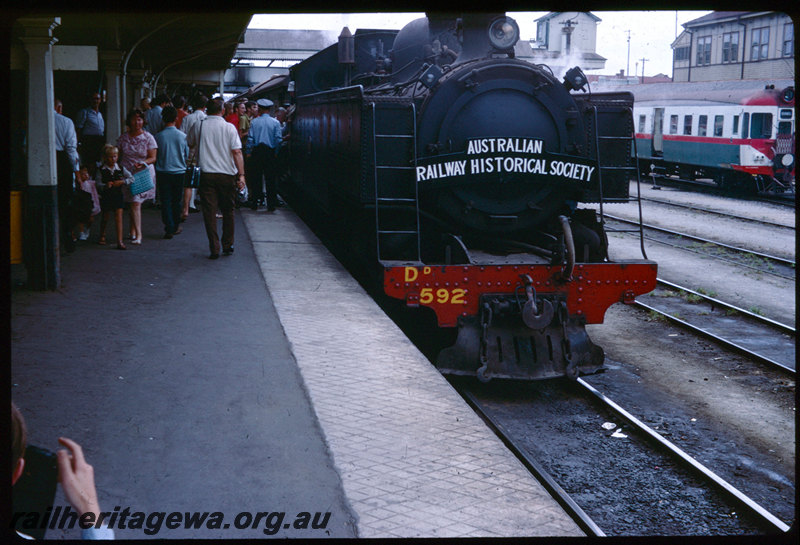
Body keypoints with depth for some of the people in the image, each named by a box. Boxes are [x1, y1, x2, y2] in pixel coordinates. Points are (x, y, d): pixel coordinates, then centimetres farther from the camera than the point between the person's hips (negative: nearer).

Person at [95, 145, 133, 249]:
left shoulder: (121, 169, 1)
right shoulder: (101, 170, -5)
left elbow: (131, 178, 4)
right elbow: (97, 184, -7)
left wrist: (122, 182, -11)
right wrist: (105, 186, -25)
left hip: (118, 196, 1)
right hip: (106, 196, 0)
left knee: (119, 218, -7)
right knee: (105, 218, 14)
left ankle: (119, 241, -7)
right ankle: (102, 236, 39)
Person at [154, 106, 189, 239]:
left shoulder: (158, 137, -9)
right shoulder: (182, 136, -5)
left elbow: (154, 157, 1)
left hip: (163, 172, -2)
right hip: (179, 172, 2)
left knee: (165, 201, 2)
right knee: (176, 201, 14)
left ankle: (169, 229, -4)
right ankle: (176, 226, 24)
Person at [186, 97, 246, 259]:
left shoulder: (198, 126, 2)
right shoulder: (229, 128, -3)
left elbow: (189, 144, 18)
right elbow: (237, 152, -8)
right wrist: (241, 174, -7)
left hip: (207, 174, 0)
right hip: (227, 174, 0)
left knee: (209, 211, 2)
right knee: (228, 211, 13)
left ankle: (214, 249, -1)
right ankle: (228, 246, 20)